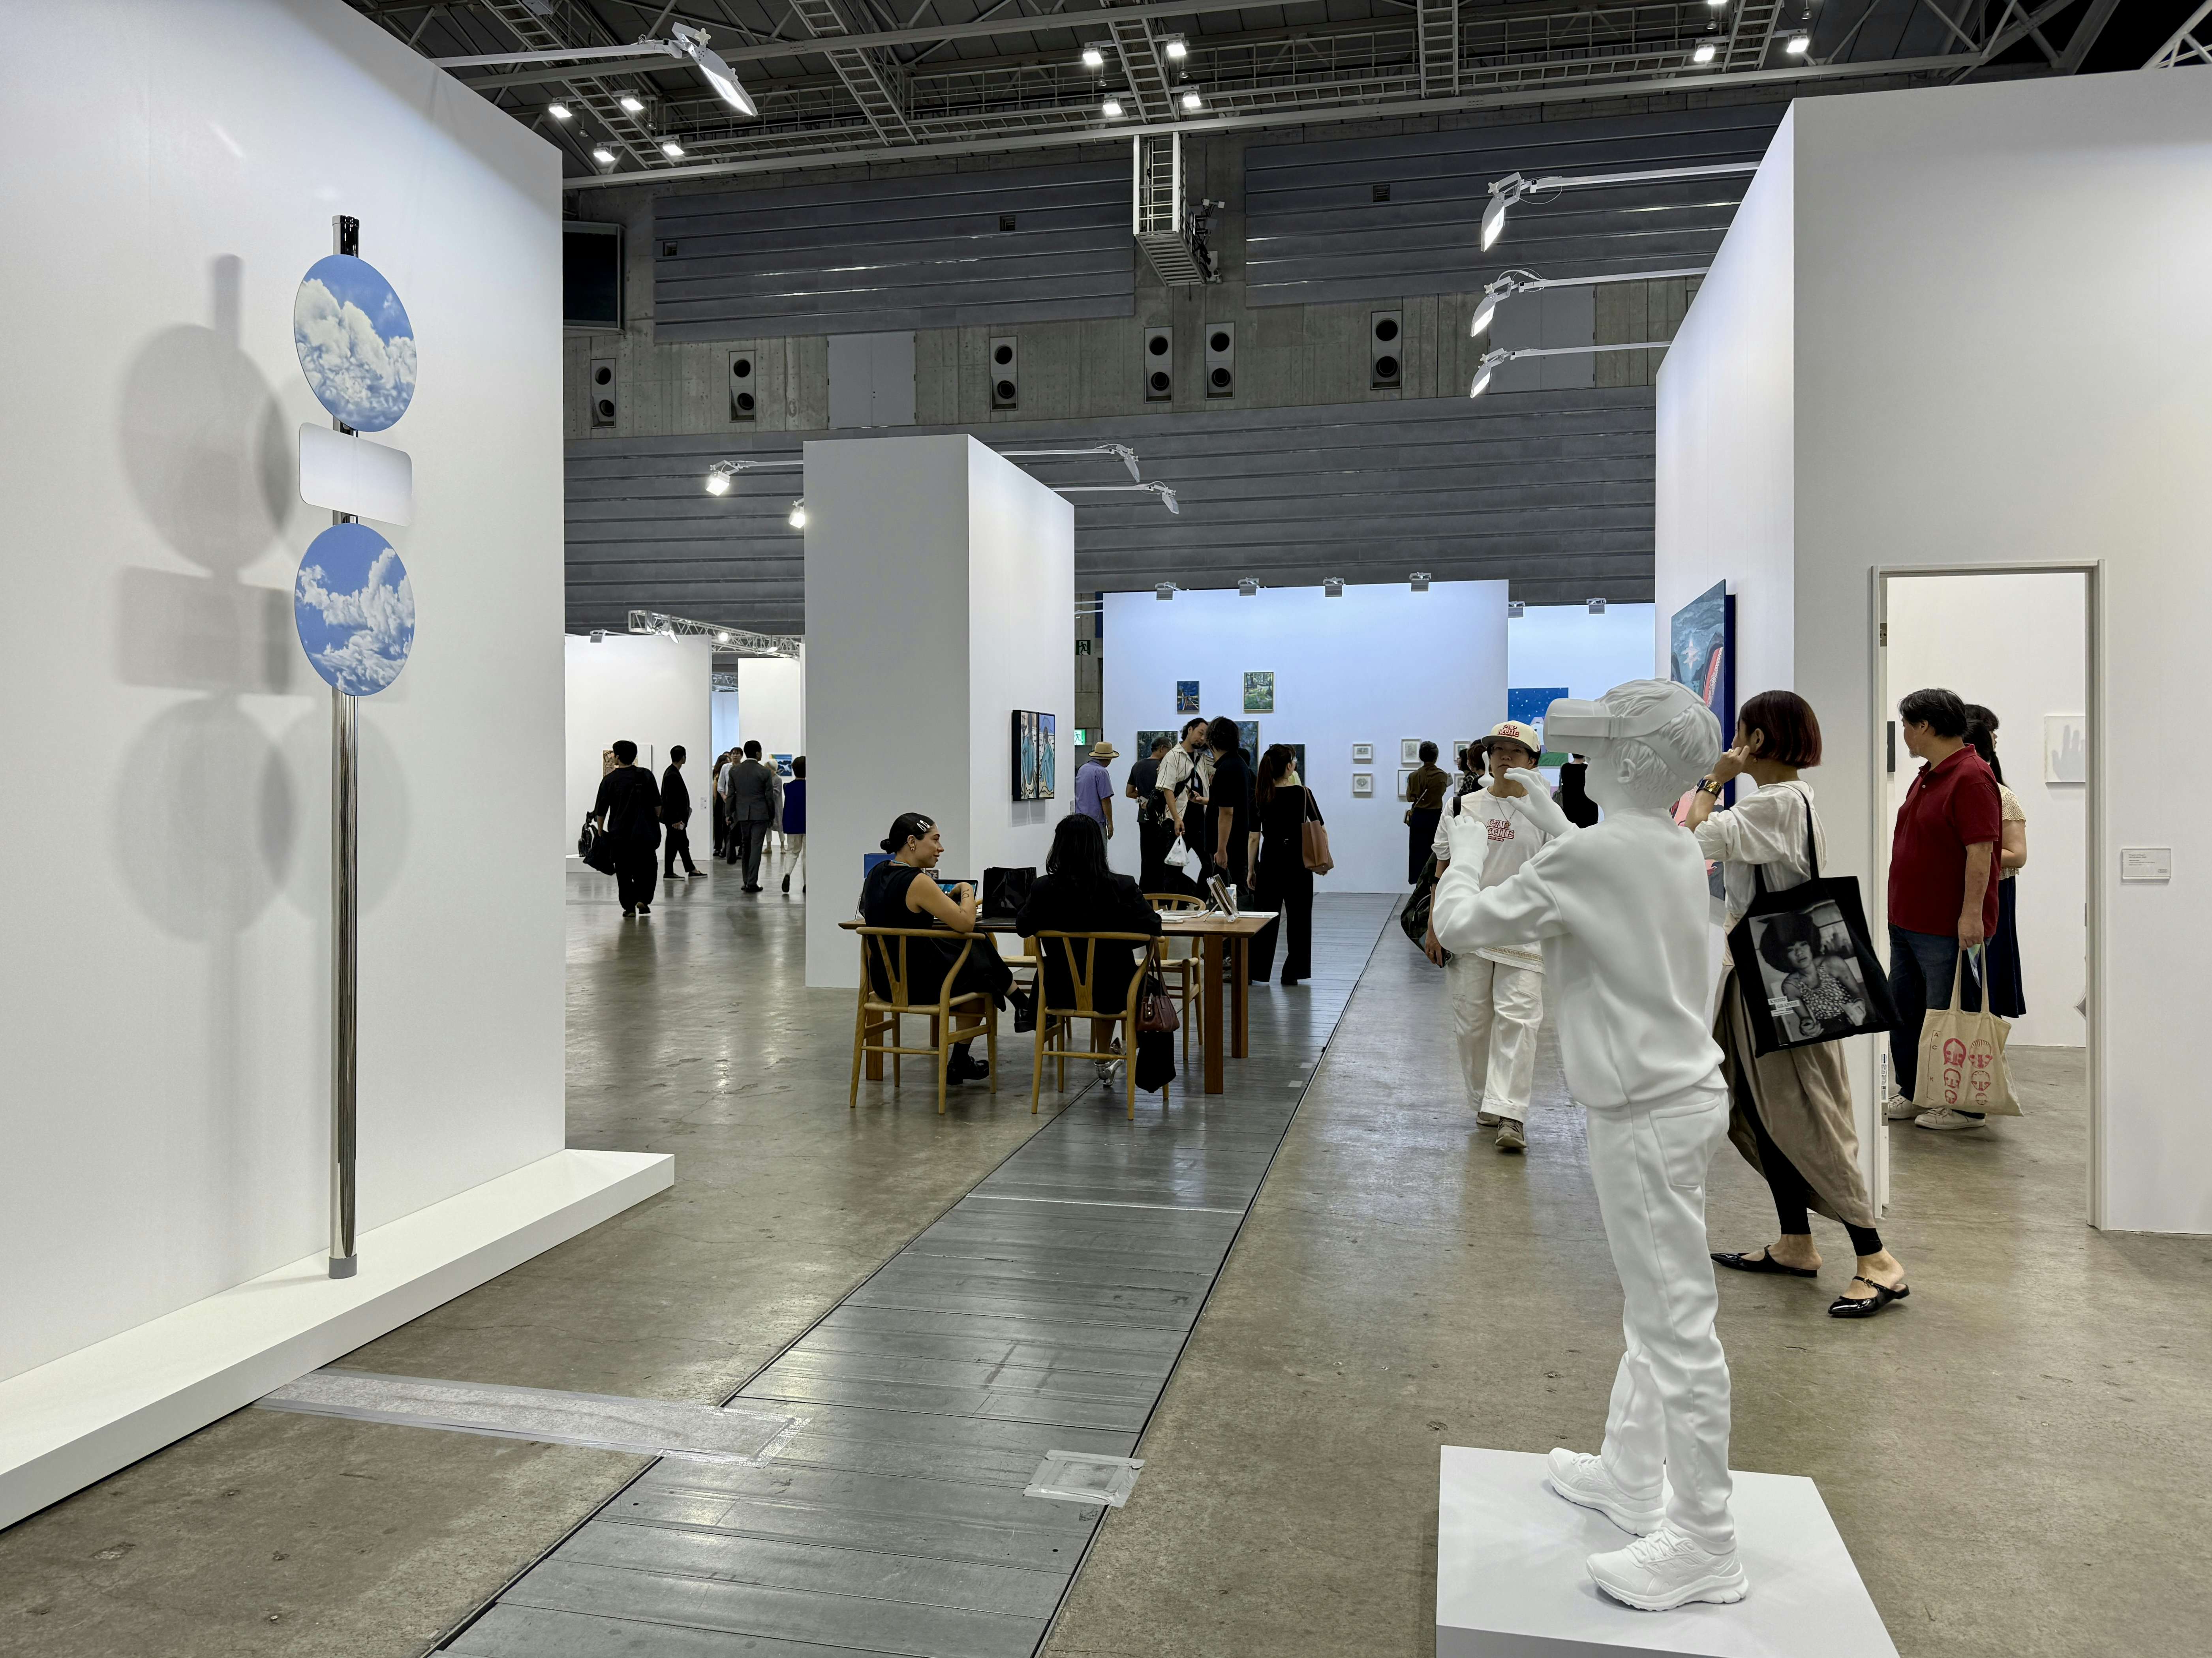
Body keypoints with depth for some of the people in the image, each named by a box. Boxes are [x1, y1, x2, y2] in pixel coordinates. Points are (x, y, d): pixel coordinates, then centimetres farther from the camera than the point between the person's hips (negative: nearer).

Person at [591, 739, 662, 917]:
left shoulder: (610, 780, -5)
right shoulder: (646, 775, 0)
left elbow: (601, 811, -2)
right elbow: (657, 805, 4)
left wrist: (600, 832, 9)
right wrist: (655, 823, 16)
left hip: (620, 834, -1)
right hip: (645, 832, 1)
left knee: (624, 871, 7)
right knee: (646, 868, 14)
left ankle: (629, 906, 3)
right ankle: (643, 899, 0)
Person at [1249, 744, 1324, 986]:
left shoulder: (1260, 796, -2)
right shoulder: (1302, 793, -8)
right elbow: (1320, 827, 1)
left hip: (1270, 860, 2)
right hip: (1297, 861, -2)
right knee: (1297, 917, 8)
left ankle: (1253, 971, 8)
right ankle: (1292, 972, 11)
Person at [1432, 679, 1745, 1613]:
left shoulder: (1593, 852, -21)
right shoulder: (1671, 849, 6)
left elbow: (1459, 926, -17)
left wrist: (1466, 852, 2)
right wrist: (1548, 815, 22)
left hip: (1648, 1115, -10)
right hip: (1677, 1096, 10)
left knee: (1676, 1324, -1)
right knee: (1653, 1311, 20)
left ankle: (1703, 1543, 10)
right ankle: (1631, 1476, 37)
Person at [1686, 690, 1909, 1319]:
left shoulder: (1776, 803, -19)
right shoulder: (1791, 799, 13)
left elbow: (1688, 839, -26)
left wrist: (1711, 780, -15)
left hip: (1782, 983, -10)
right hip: (1758, 976, 10)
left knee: (1800, 1118, -6)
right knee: (1759, 1114, 15)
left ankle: (1877, 1262, 0)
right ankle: (1794, 1244, 25)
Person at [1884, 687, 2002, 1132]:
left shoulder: (1971, 778, -16)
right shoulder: (1927, 775, 15)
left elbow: (1980, 852, -22)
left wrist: (1971, 914, -25)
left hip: (1948, 928, -10)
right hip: (1907, 921, 10)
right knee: (1904, 1010, 15)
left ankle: (1967, 1107, 10)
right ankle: (1912, 1093, 26)